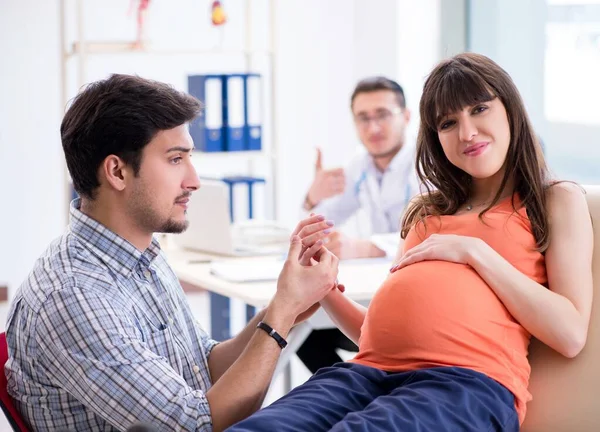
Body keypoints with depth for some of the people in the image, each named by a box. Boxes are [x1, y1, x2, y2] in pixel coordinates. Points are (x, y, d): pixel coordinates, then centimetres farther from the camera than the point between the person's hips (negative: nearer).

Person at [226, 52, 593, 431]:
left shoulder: (557, 201, 15)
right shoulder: (427, 212, 29)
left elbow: (570, 334, 1)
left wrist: (475, 251, -2)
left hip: (467, 382, -4)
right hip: (371, 371, 5)